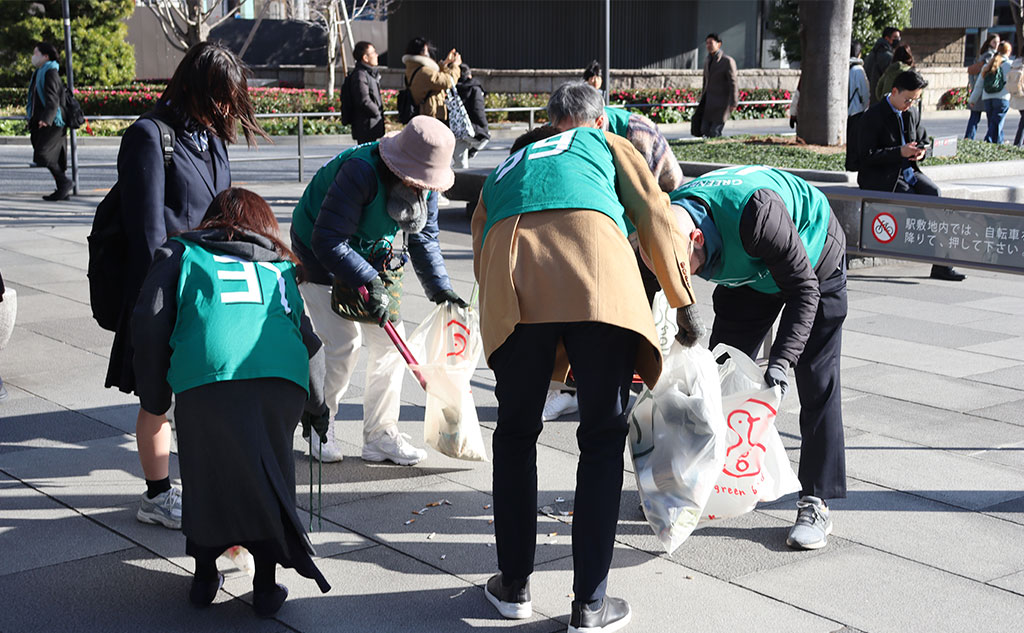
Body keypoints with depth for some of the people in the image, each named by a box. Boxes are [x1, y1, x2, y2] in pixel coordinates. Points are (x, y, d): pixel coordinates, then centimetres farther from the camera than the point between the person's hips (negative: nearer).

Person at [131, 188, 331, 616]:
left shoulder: (181, 254, 26)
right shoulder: (282, 268, 33)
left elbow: (149, 324, 13)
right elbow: (309, 340, 31)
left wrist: (154, 400, 22)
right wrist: (316, 408, 46)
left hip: (206, 379, -2)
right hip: (283, 380, 2)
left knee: (206, 469, 19)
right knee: (270, 472, 20)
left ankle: (204, 576, 28)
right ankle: (266, 585, 20)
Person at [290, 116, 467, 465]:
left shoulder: (424, 182, -12)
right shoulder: (359, 171, -34)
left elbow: (424, 240, -1)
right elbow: (327, 241, -34)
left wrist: (441, 290, -12)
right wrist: (368, 283, -38)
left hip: (371, 256, 7)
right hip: (318, 255, -7)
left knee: (390, 340, 0)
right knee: (344, 343, -14)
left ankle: (380, 435, 10)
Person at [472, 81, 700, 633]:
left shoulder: (506, 167, 40)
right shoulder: (607, 144, 32)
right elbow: (655, 218, 20)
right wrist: (684, 301, 32)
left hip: (511, 282, 2)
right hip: (597, 279, -2)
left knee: (516, 434, 20)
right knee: (603, 438, 10)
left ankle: (513, 586, 26)